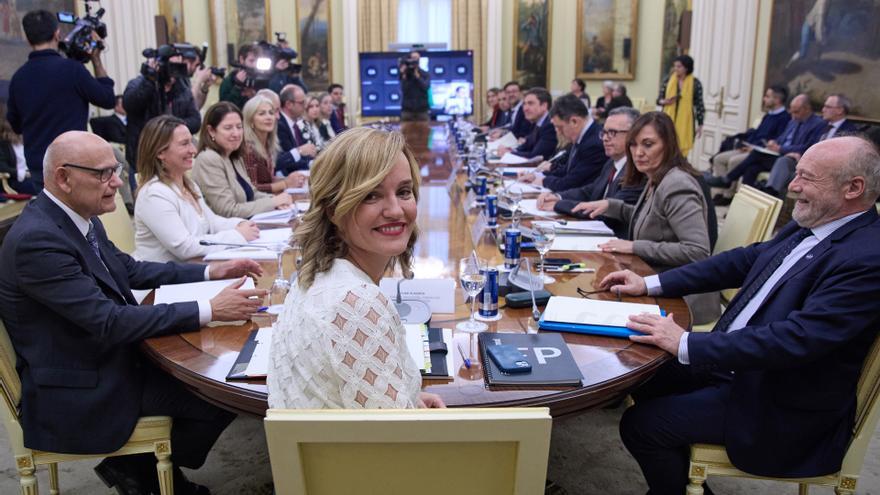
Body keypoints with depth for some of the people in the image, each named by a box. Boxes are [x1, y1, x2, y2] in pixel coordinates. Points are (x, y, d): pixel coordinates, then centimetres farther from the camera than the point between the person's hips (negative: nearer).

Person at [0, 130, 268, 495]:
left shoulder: (80, 218, 1)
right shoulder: (36, 240, -26)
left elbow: (129, 270, 13)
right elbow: (110, 321, -28)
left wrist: (212, 272, 4)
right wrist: (209, 310, -28)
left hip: (109, 357, 9)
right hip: (78, 394, -9)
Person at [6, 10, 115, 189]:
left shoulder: (18, 78, 4)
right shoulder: (70, 68, -13)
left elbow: (16, 126, 15)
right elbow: (107, 99, -1)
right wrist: (96, 60, 6)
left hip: (37, 167, 6)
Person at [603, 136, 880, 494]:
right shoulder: (809, 225, 2)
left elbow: (796, 340, -31)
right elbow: (745, 260, 9)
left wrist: (686, 344, -29)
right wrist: (650, 284, 5)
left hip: (785, 412, -8)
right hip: (738, 362, 9)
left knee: (640, 425, -12)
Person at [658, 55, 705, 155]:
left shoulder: (695, 83, -3)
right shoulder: (667, 80, 2)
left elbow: (699, 104, 0)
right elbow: (659, 99, 8)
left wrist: (700, 124, -1)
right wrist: (664, 101, -16)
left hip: (685, 122, -1)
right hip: (668, 120, 1)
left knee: (682, 150, -2)